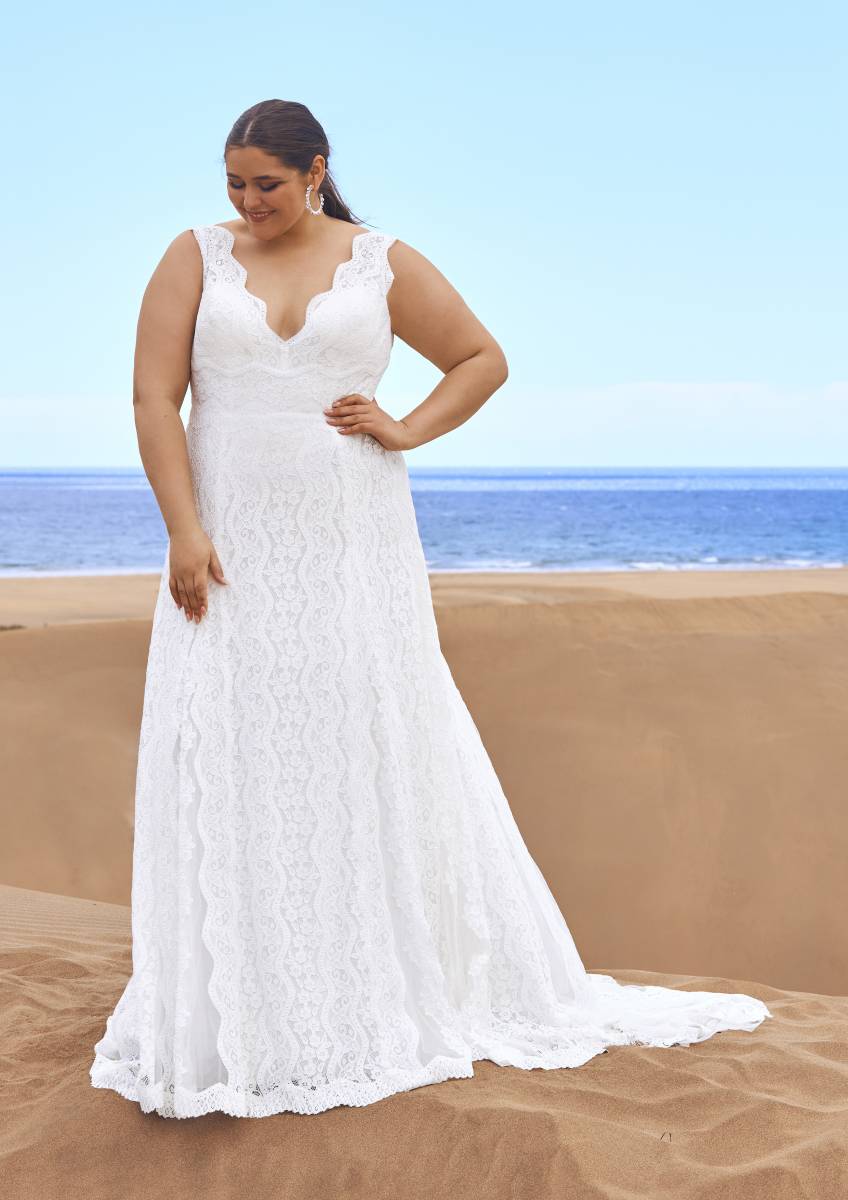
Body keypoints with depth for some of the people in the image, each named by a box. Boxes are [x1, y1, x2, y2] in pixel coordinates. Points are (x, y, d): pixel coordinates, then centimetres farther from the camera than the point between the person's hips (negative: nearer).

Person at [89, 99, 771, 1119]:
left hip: (353, 552, 0)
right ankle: (233, 1017, 10)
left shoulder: (385, 264, 4)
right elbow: (155, 397, -2)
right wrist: (184, 530, -12)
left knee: (370, 756, 5)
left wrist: (408, 430, -4)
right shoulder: (196, 259, 4)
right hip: (234, 555, 0)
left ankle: (390, 994, 20)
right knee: (229, 768, 0)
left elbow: (484, 359, 12)